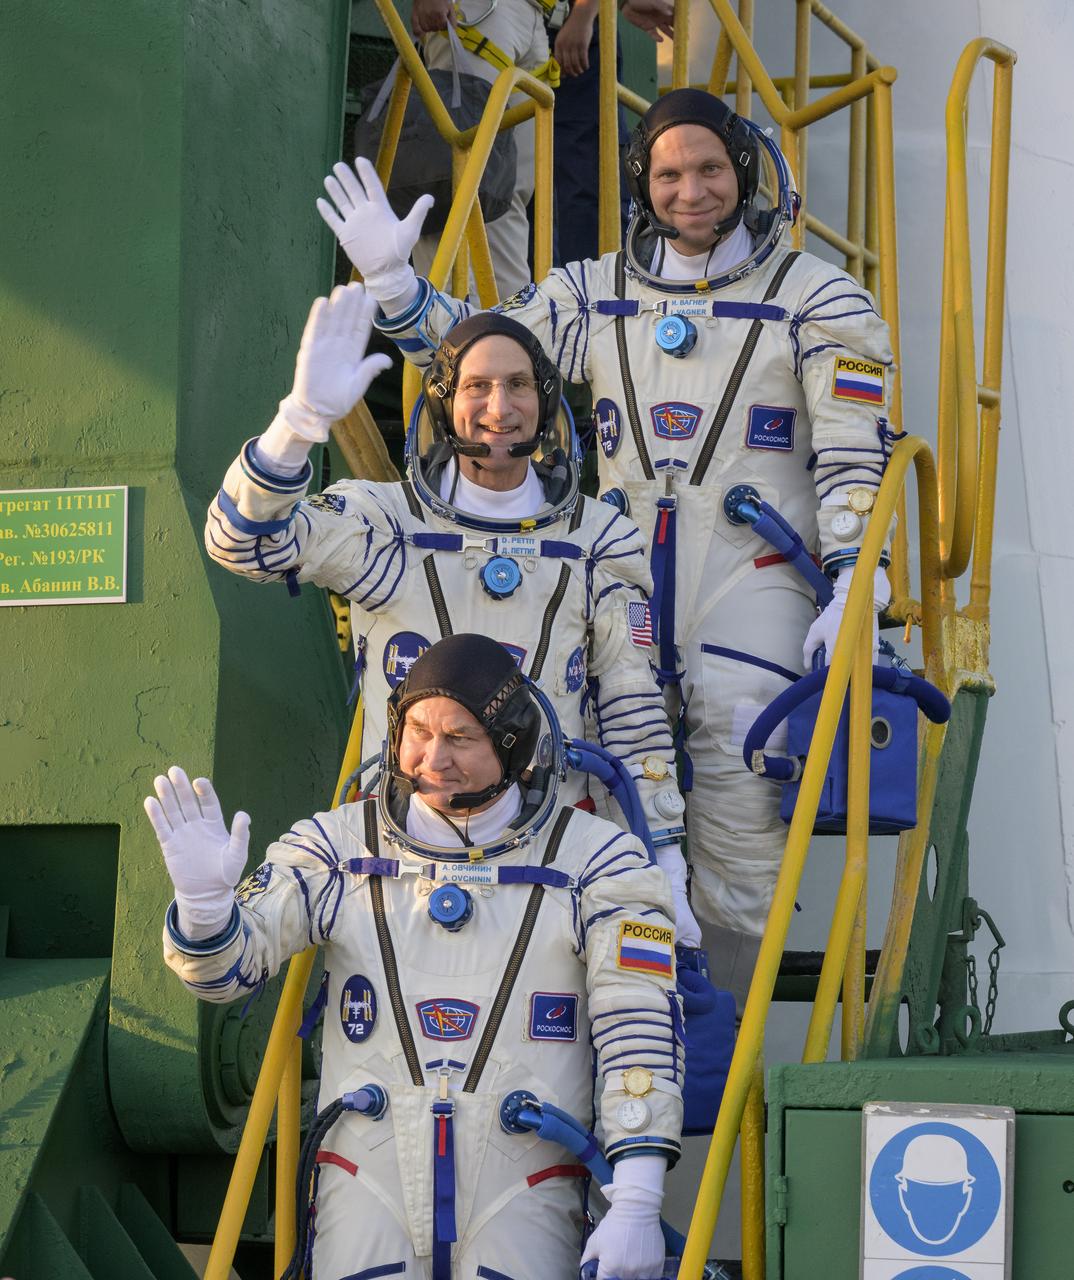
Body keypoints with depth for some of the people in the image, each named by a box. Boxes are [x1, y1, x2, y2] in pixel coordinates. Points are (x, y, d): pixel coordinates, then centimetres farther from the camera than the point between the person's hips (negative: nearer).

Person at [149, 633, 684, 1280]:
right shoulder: (340, 847, 5)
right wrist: (204, 898, -23)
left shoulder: (595, 859, 0)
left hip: (522, 1191, -1)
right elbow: (227, 963, 1)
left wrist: (636, 1207, -12)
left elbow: (641, 1031, -5)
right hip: (369, 1184, 1)